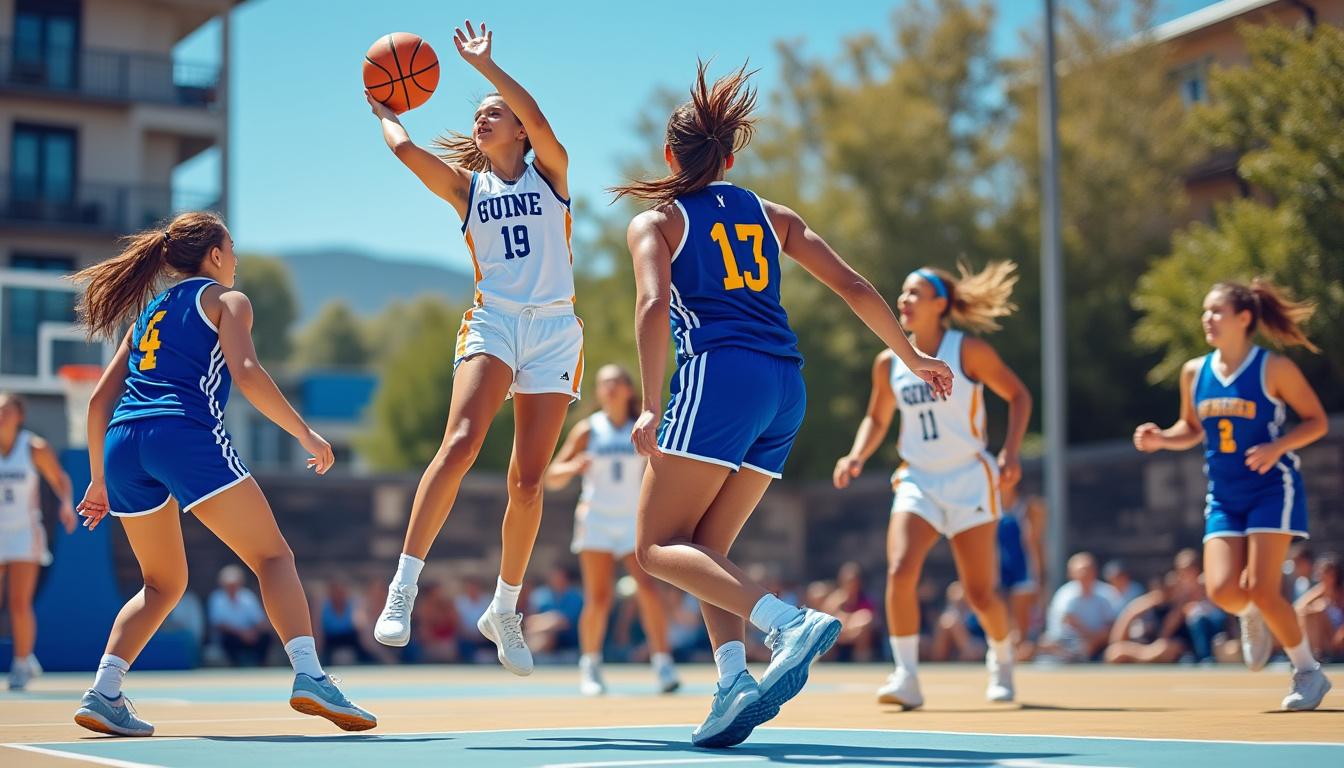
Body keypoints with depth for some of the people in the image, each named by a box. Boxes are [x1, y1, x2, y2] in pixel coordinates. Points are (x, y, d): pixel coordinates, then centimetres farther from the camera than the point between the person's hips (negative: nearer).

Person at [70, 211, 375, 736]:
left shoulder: (150, 311, 29)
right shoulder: (225, 299, 12)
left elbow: (100, 400, 25)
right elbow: (247, 374, -7)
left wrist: (100, 478, 30)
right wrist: (305, 434, -4)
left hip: (122, 442, 7)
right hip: (186, 433, -6)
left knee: (163, 583, 19)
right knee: (273, 556, -5)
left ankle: (103, 693, 5)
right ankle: (309, 677, -23)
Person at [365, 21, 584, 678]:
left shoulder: (549, 175, 9)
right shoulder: (467, 188, 13)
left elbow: (539, 119, -11)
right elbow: (404, 149, 2)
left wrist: (485, 64, -10)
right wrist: (382, 112, 19)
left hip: (555, 332, 0)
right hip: (492, 323, 0)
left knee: (528, 480, 0)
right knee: (460, 443, -25)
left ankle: (504, 611, 15)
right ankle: (404, 587, -25)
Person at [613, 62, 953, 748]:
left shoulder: (654, 221, 9)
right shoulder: (770, 215, 21)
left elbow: (655, 304, -10)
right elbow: (854, 287, 16)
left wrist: (650, 407, -15)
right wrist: (913, 357, 25)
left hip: (719, 378, -6)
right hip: (786, 387, 6)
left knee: (658, 548, -3)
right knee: (705, 550, 12)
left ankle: (788, 621, -26)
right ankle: (734, 684, -9)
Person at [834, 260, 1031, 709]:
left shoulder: (968, 350, -7)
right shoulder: (889, 362, 4)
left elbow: (1018, 395, 0)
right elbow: (877, 419, 17)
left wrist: (1011, 452, -12)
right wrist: (857, 456, -2)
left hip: (970, 481, -3)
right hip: (918, 482, 3)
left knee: (980, 593, 1)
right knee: (899, 571, -22)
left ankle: (1002, 663, 31)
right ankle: (906, 678, -16)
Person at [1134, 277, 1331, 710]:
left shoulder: (1274, 368, -9)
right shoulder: (1194, 372, 4)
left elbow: (1317, 421, -3)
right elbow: (1192, 429, 17)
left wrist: (1277, 447, -20)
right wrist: (1160, 439, -3)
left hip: (1272, 489, -4)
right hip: (1224, 497, 4)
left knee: (1260, 588, -13)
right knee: (1222, 590, -12)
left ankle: (1308, 671, 9)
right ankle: (1251, 618, 26)